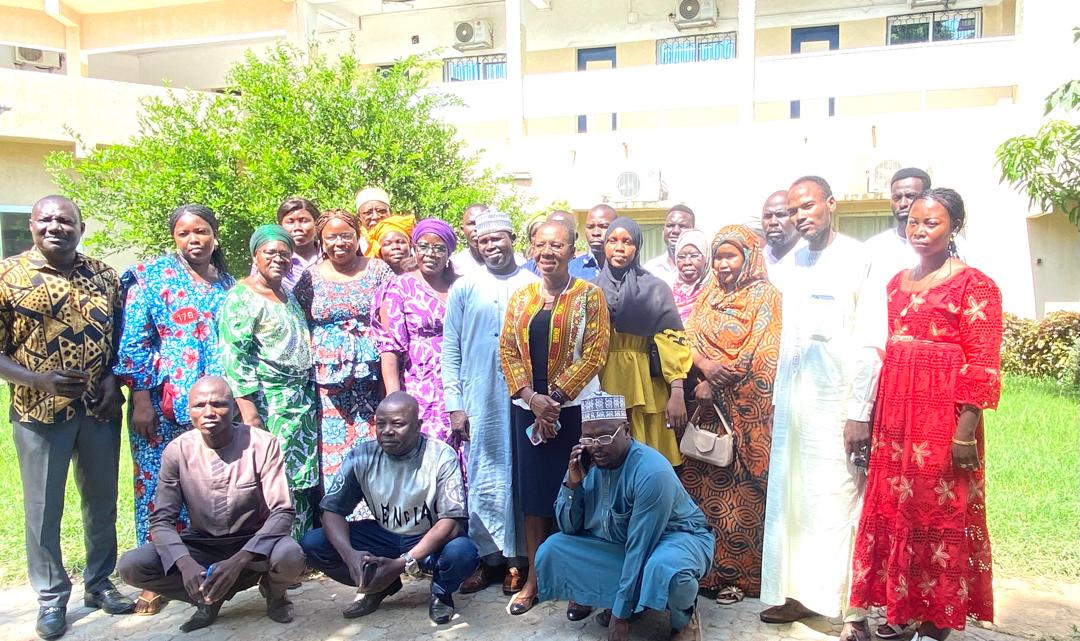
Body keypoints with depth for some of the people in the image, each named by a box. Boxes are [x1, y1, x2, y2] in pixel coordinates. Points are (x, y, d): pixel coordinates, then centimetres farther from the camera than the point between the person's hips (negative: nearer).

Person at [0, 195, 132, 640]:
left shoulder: (104, 275, 6)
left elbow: (121, 335, 11)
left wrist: (113, 378, -5)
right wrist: (40, 380, -19)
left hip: (100, 408, 3)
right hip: (39, 411, -3)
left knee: (102, 500, 13)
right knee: (44, 507, 7)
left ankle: (99, 583, 29)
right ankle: (51, 597, 23)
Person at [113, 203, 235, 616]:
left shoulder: (227, 284, 13)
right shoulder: (152, 276, -1)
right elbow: (133, 342, -7)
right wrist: (141, 400, -12)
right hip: (162, 404, -4)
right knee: (157, 485, 2)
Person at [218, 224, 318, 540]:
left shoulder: (289, 296, 17)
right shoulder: (242, 297, -7)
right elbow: (234, 355, -15)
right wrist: (247, 407, -21)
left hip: (300, 403, 8)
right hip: (267, 403, -7)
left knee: (300, 481, 9)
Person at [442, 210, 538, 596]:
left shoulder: (533, 286, 2)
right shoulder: (464, 289, 7)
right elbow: (450, 349, 6)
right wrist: (454, 404, 0)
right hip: (478, 403, 1)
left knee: (521, 479, 6)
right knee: (483, 483, 7)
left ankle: (515, 558, 18)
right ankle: (487, 557, 20)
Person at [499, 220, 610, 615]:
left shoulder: (589, 295, -3)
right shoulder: (521, 298, 10)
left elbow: (595, 353, -10)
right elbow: (507, 350, 5)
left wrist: (556, 397, -14)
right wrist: (533, 398, -9)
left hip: (574, 408, -3)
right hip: (528, 408, 4)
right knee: (533, 494, 8)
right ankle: (534, 578, 20)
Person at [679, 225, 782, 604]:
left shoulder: (764, 296, -4)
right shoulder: (708, 295, 14)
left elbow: (758, 355, -12)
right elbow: (688, 338, 4)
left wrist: (714, 386, -14)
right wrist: (705, 365, -16)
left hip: (744, 410, -5)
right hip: (707, 405, 5)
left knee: (738, 490, 0)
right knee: (703, 485, 7)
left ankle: (737, 575, 11)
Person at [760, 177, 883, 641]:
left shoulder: (858, 260, -5)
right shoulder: (789, 266, 12)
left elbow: (871, 342, -9)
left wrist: (860, 412, -13)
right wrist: (776, 395, 13)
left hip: (836, 401, -6)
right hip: (792, 400, 6)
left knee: (837, 503, -3)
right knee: (789, 499, 8)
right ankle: (800, 592, 21)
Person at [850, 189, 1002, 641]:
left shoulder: (974, 285, -5)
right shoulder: (896, 283, 13)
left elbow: (982, 366, -10)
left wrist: (965, 432, -16)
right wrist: (872, 415, 8)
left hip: (943, 416, -6)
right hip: (895, 413, 6)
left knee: (939, 513, 3)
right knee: (893, 509, 10)